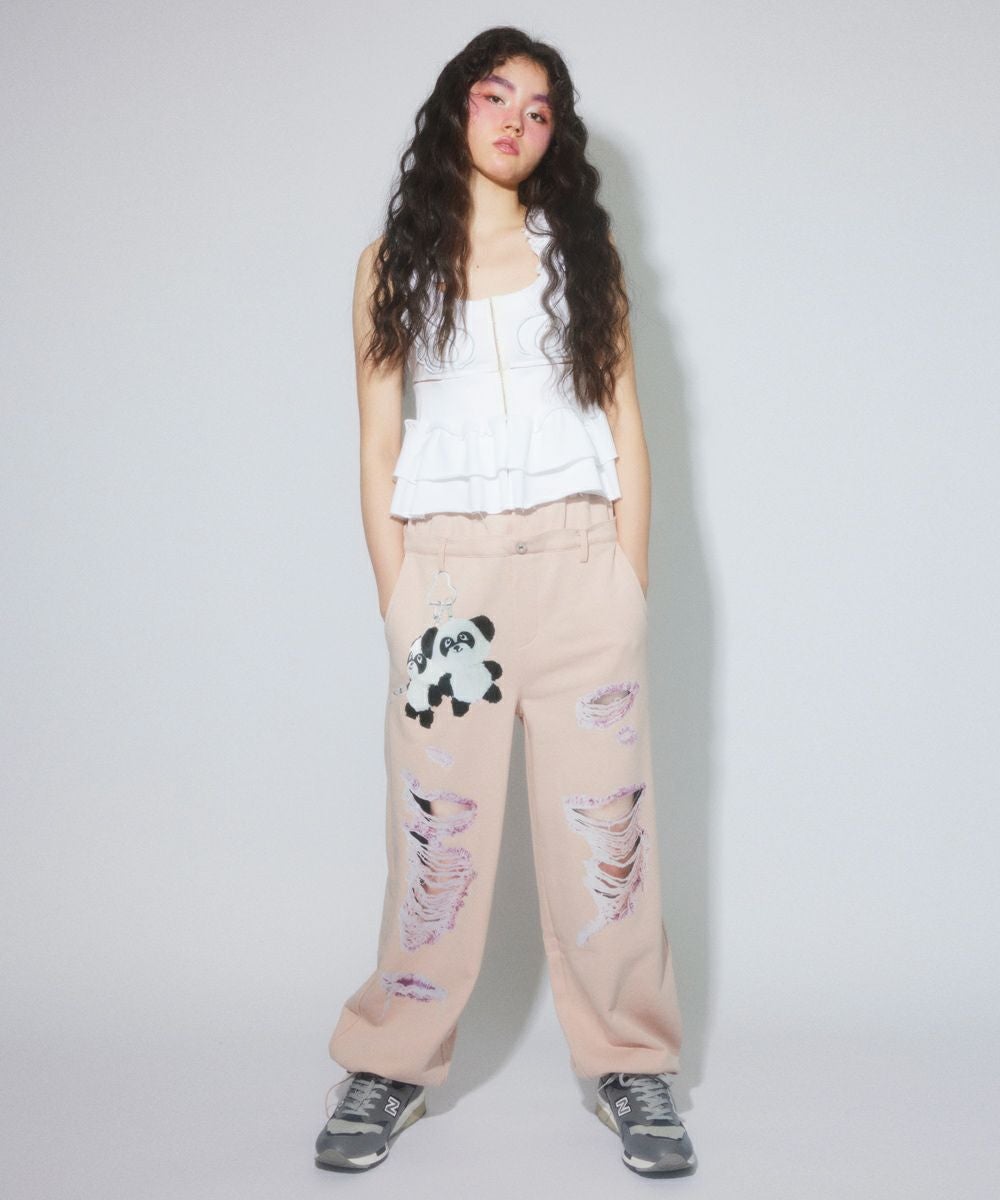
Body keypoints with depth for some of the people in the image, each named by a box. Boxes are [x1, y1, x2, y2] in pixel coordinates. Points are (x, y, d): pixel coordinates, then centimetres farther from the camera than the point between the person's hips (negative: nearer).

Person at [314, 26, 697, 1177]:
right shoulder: (394, 259, 9)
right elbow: (379, 445, 7)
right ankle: (391, 1068, 14)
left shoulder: (582, 250, 11)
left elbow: (625, 427, 8)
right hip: (448, 560, 0)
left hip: (578, 556, 1)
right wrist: (395, 603, 0)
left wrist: (631, 587, 0)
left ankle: (631, 1065, 14)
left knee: (602, 818, 2)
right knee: (438, 824, -1)